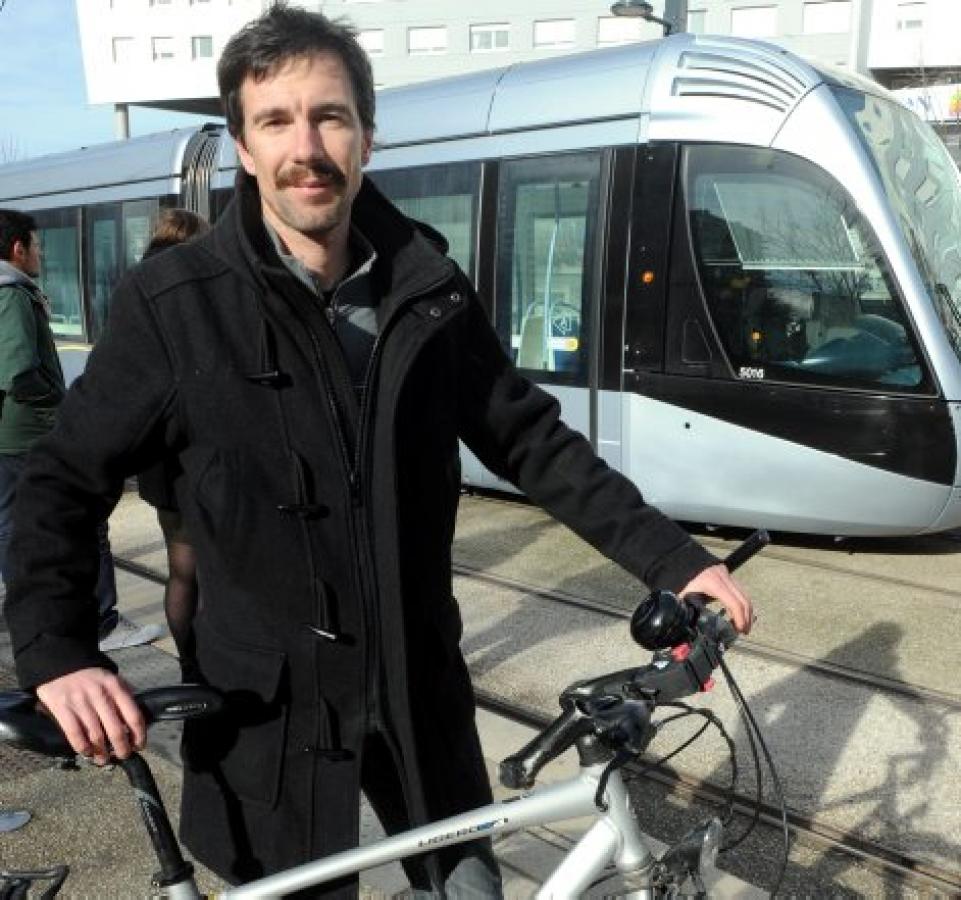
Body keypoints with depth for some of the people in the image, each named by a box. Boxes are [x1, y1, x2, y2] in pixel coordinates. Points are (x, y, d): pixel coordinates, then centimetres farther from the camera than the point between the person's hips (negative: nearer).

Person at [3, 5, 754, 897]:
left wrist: (674, 560, -4)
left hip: (418, 684, 3)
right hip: (269, 703, -2)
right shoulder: (174, 302, -11)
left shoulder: (427, 289, -4)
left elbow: (531, 441, 1)